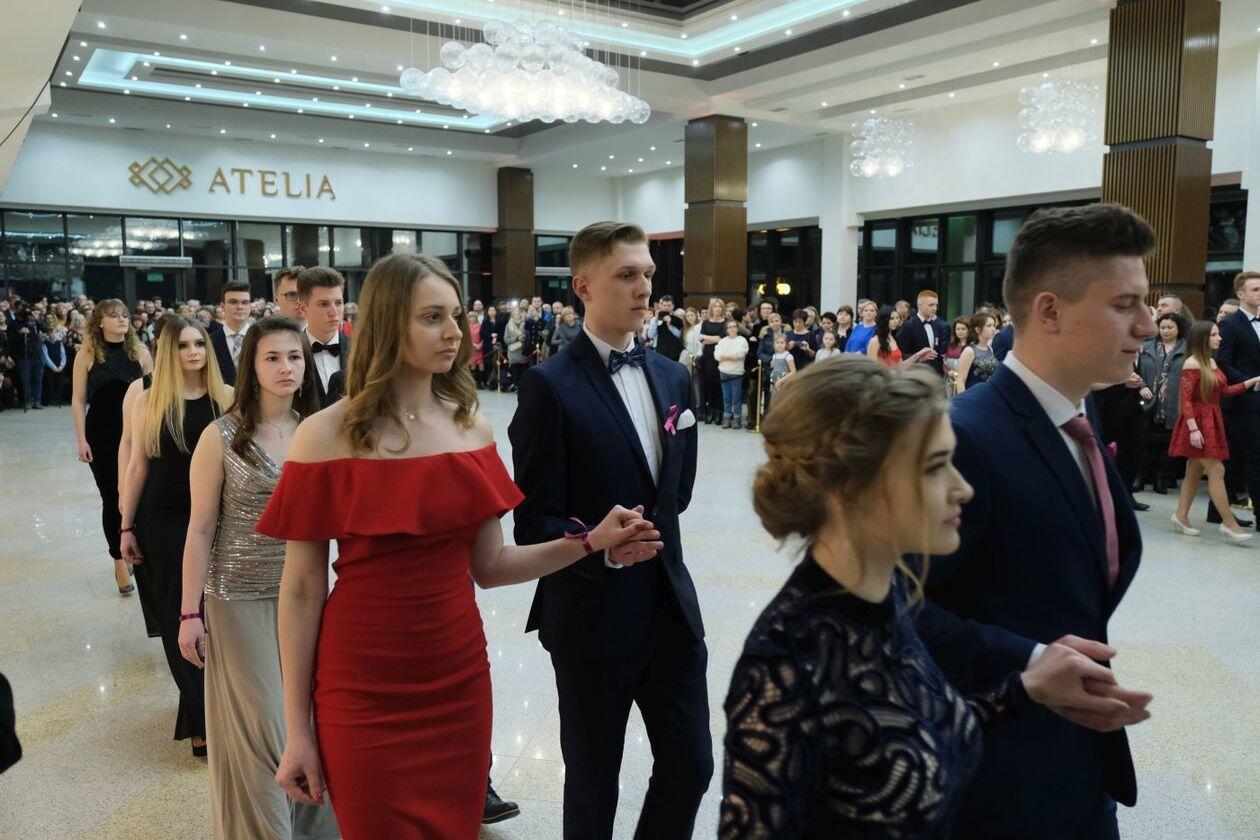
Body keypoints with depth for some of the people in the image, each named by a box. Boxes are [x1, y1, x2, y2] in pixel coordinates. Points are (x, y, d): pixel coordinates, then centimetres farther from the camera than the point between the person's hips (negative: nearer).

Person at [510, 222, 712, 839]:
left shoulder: (673, 377, 6)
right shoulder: (551, 386, -13)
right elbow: (534, 522, -15)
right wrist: (600, 547, -29)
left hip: (671, 603, 5)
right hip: (592, 617, -5)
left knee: (691, 765, 13)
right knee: (593, 779, 14)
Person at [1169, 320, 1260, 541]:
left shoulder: (1212, 362, 13)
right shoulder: (1192, 363, -13)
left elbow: (1225, 391, 16)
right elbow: (1186, 399, -17)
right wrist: (1193, 428, -23)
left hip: (1212, 422, 9)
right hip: (1198, 422, -9)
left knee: (1195, 471, 10)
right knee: (1217, 471, -8)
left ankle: (1181, 516, 16)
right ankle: (1229, 523, -4)